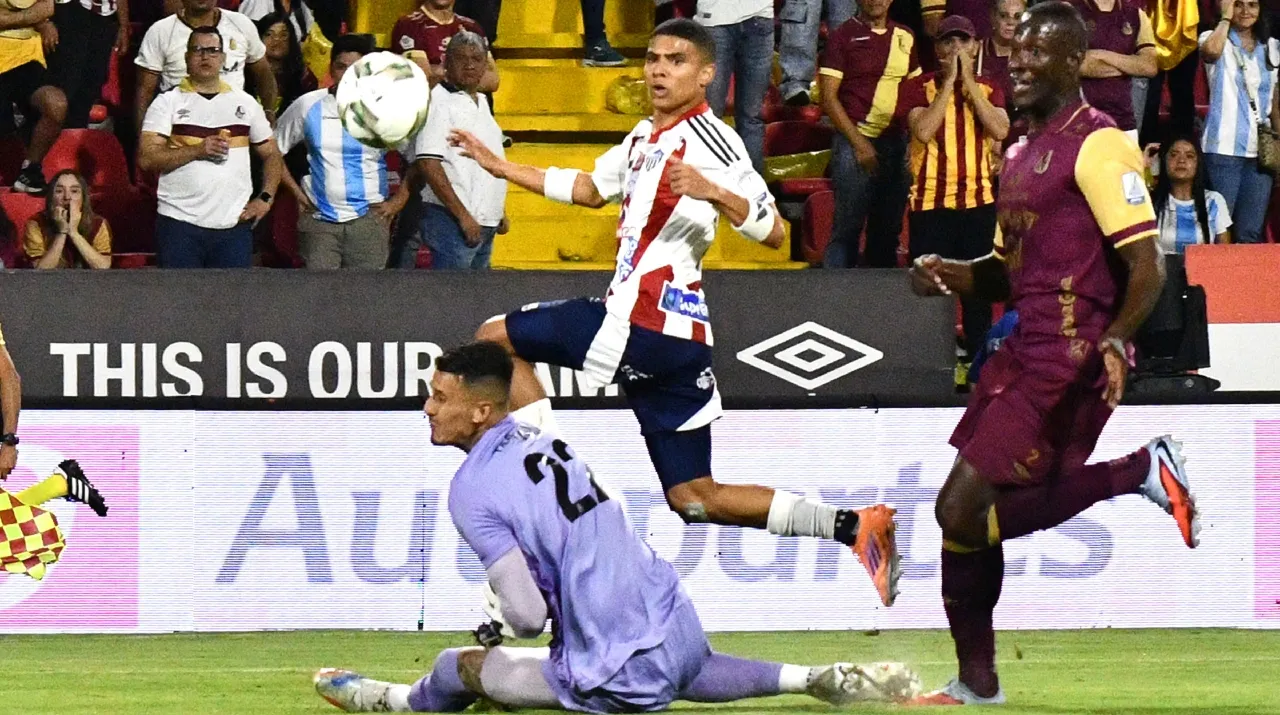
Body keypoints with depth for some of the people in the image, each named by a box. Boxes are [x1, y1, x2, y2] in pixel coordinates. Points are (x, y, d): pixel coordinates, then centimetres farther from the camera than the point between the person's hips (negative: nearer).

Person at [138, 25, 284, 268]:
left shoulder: (245, 103, 14)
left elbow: (271, 155, 19)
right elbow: (146, 158, -7)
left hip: (234, 223, 3)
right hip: (180, 222, -2)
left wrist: (265, 198, 3)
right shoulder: (168, 103, 4)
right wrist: (197, 150, -16)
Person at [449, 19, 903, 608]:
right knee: (694, 499, 8)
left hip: (645, 325, -9)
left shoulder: (711, 141, -10)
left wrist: (714, 193, -33)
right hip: (673, 337, 9)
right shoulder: (646, 136, 19)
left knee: (495, 340, 0)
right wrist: (500, 167, 33)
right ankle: (852, 527, 2)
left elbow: (772, 232, -17)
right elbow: (590, 189, 34)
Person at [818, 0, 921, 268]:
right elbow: (829, 97, -6)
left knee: (888, 226, 8)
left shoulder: (905, 38, 12)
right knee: (848, 226, -6)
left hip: (895, 143, 5)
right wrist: (859, 143, -12)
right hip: (854, 142, -5)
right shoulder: (843, 37, -2)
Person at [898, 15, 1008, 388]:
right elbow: (923, 130, -16)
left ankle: (975, 362, 10)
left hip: (978, 200, 2)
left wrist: (969, 82, -10)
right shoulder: (919, 88, 0)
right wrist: (949, 82, -14)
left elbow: (1000, 130, -9)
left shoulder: (988, 89, 9)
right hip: (930, 202, -2)